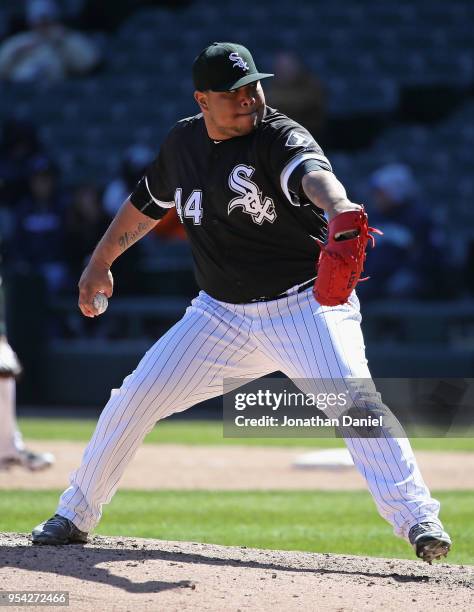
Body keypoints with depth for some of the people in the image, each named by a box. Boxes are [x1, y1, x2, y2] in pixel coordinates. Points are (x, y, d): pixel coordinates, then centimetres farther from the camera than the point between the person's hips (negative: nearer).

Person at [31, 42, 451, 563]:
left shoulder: (279, 138, -17)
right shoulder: (183, 143, 3)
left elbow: (312, 174, -41)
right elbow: (147, 202, 22)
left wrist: (340, 212, -62)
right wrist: (100, 263, 24)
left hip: (305, 307, -5)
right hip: (221, 315, 5)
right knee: (134, 399, 2)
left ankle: (418, 519, -24)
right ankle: (75, 515, 19)